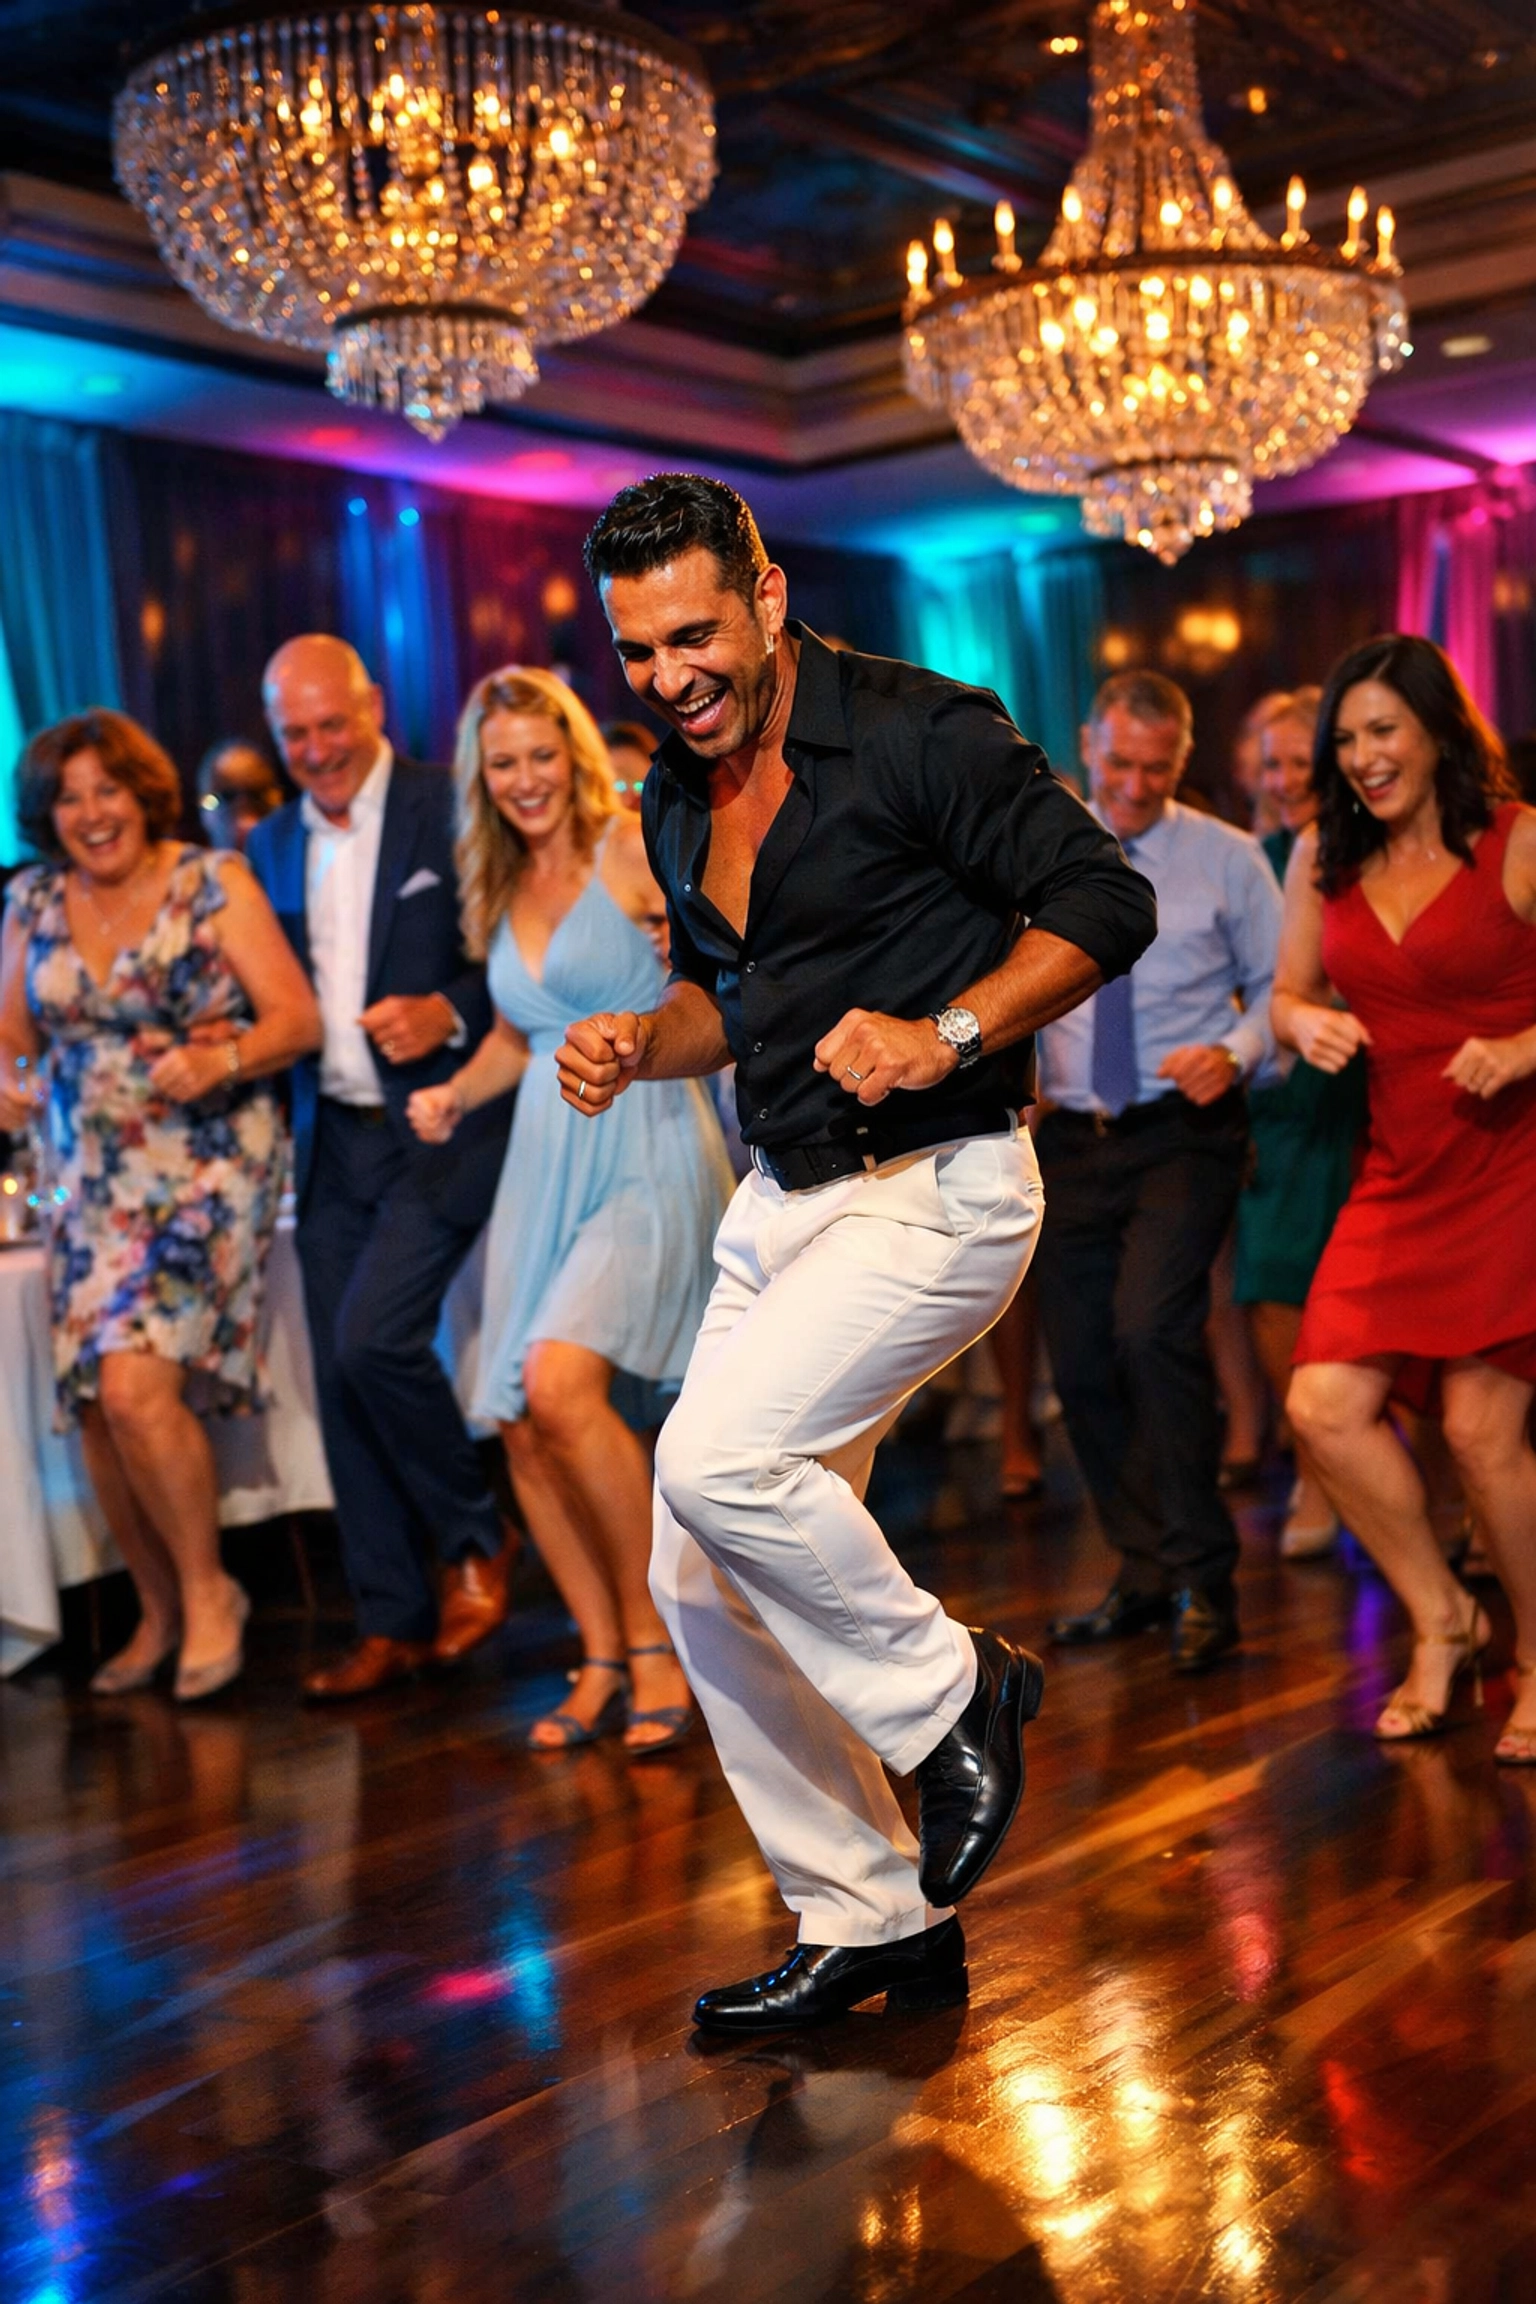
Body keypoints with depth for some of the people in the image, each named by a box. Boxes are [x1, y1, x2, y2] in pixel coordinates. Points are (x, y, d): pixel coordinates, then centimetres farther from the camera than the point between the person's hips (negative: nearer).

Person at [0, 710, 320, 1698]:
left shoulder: (215, 883, -3)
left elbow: (298, 1018, -7)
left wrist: (225, 1059, -25)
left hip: (207, 1166, -5)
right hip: (91, 1181, 5)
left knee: (137, 1386, -19)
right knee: (95, 1406, 2)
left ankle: (209, 1589, 3)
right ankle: (160, 1613, 22)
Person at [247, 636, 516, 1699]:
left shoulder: (455, 811, -5)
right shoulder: (274, 846, 13)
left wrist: (451, 1012, -22)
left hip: (441, 1130, -6)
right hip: (334, 1141, 6)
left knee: (374, 1340, -18)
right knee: (342, 1376, 5)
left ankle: (475, 1541, 7)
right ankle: (394, 1621, 15)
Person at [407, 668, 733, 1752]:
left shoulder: (631, 851, -5)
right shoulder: (503, 887, 15)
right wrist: (454, 1094, 9)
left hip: (648, 1153, -7)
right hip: (547, 1162, 7)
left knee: (561, 1383, -24)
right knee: (525, 1431, 2)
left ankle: (652, 1637, -7)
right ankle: (606, 1664, 17)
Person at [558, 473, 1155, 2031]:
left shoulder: (919, 732, -11)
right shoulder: (677, 804, 11)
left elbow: (1105, 903, -12)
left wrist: (944, 1036, -23)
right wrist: (638, 1044, 4)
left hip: (936, 1190, -8)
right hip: (779, 1201, 8)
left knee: (716, 1459, -26)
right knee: (704, 1585, 5)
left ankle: (952, 1695, 1)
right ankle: (873, 1922, 20)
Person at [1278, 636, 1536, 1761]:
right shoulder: (1324, 857, 9)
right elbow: (1289, 992, 18)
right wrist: (1308, 1023, -4)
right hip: (1401, 1172, 5)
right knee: (1326, 1406, -6)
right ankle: (1443, 1621, 17)